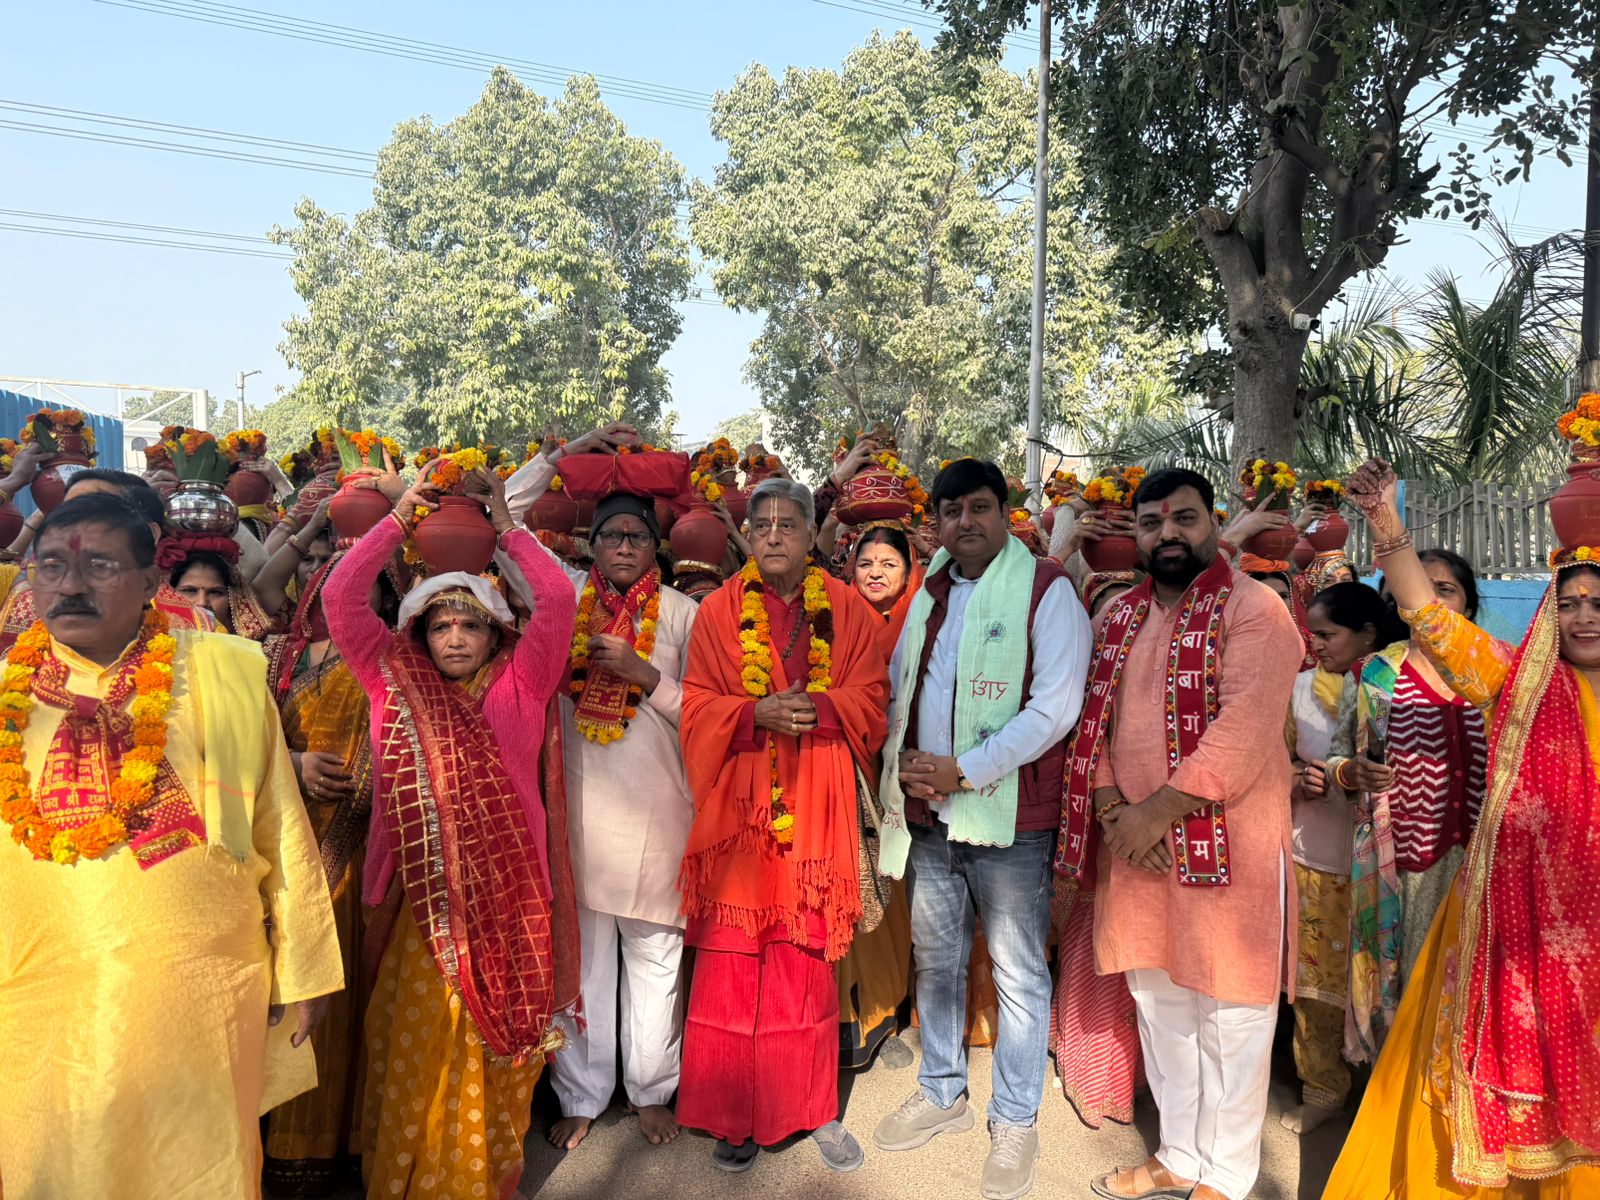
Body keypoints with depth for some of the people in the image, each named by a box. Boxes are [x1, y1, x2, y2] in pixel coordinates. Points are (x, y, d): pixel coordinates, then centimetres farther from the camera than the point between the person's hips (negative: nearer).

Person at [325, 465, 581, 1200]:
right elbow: (341, 598, 0)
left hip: (507, 899, 0)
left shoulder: (519, 686, 1)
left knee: (495, 1055, 11)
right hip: (422, 901, 1)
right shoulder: (397, 685, 4)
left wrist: (506, 527, 2)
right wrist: (400, 517, 3)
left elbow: (557, 599, -7)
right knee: (414, 1052, 10)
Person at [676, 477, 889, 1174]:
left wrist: (815, 710, -16)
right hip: (739, 804, 0)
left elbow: (870, 699, 2)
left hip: (815, 808, 1)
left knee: (807, 963, 8)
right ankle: (734, 1116, 19)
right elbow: (697, 709, 1)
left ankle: (813, 1110, 26)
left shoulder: (846, 610, 6)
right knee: (731, 965, 2)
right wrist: (758, 713, -17)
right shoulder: (719, 611, 4)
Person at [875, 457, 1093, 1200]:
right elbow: (896, 686, 17)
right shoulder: (926, 592, 11)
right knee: (935, 961, 17)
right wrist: (904, 762, -1)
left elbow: (1055, 707, -15)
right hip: (927, 811, 6)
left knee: (1018, 973, 6)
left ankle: (1016, 1120, 25)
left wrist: (964, 770, -17)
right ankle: (942, 1094, 36)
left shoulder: (1045, 589, -8)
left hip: (1008, 813, -5)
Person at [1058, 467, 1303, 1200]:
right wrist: (1114, 812, -8)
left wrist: (1157, 812, -18)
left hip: (1226, 844, -6)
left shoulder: (1253, 610, -9)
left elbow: (1242, 735, -19)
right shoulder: (1119, 617, 11)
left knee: (1229, 1020, 6)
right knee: (1159, 1007, 17)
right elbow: (1094, 719, 7)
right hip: (1134, 846, 6)